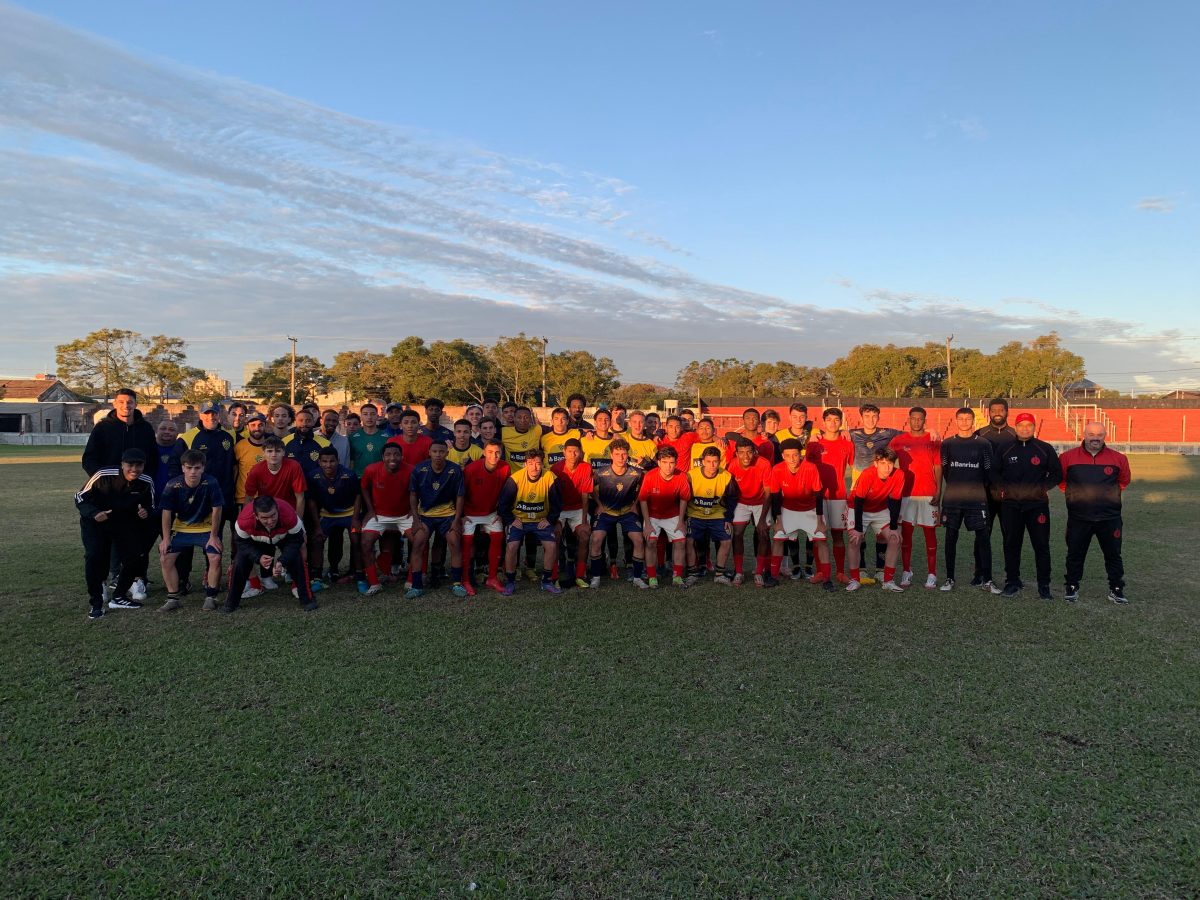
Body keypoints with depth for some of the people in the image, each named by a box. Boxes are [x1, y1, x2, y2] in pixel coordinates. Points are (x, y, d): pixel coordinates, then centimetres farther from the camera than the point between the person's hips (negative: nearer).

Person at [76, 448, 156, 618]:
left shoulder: (147, 483, -16)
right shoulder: (103, 476, -27)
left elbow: (151, 506, 0)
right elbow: (80, 498, -17)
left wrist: (146, 512, -23)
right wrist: (94, 514, -34)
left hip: (126, 523, 3)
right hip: (95, 521, -3)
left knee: (137, 557, -7)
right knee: (94, 556, -22)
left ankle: (118, 597, 15)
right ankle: (95, 602, -4)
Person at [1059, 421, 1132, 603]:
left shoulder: (1118, 458, -1)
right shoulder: (1068, 457, -4)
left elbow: (1124, 481, 16)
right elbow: (1061, 480, 12)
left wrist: (1111, 494, 10)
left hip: (1109, 518, 1)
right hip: (1078, 518, -1)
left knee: (1113, 554, 10)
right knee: (1075, 554, 8)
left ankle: (1116, 589, 22)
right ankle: (1072, 587, 20)